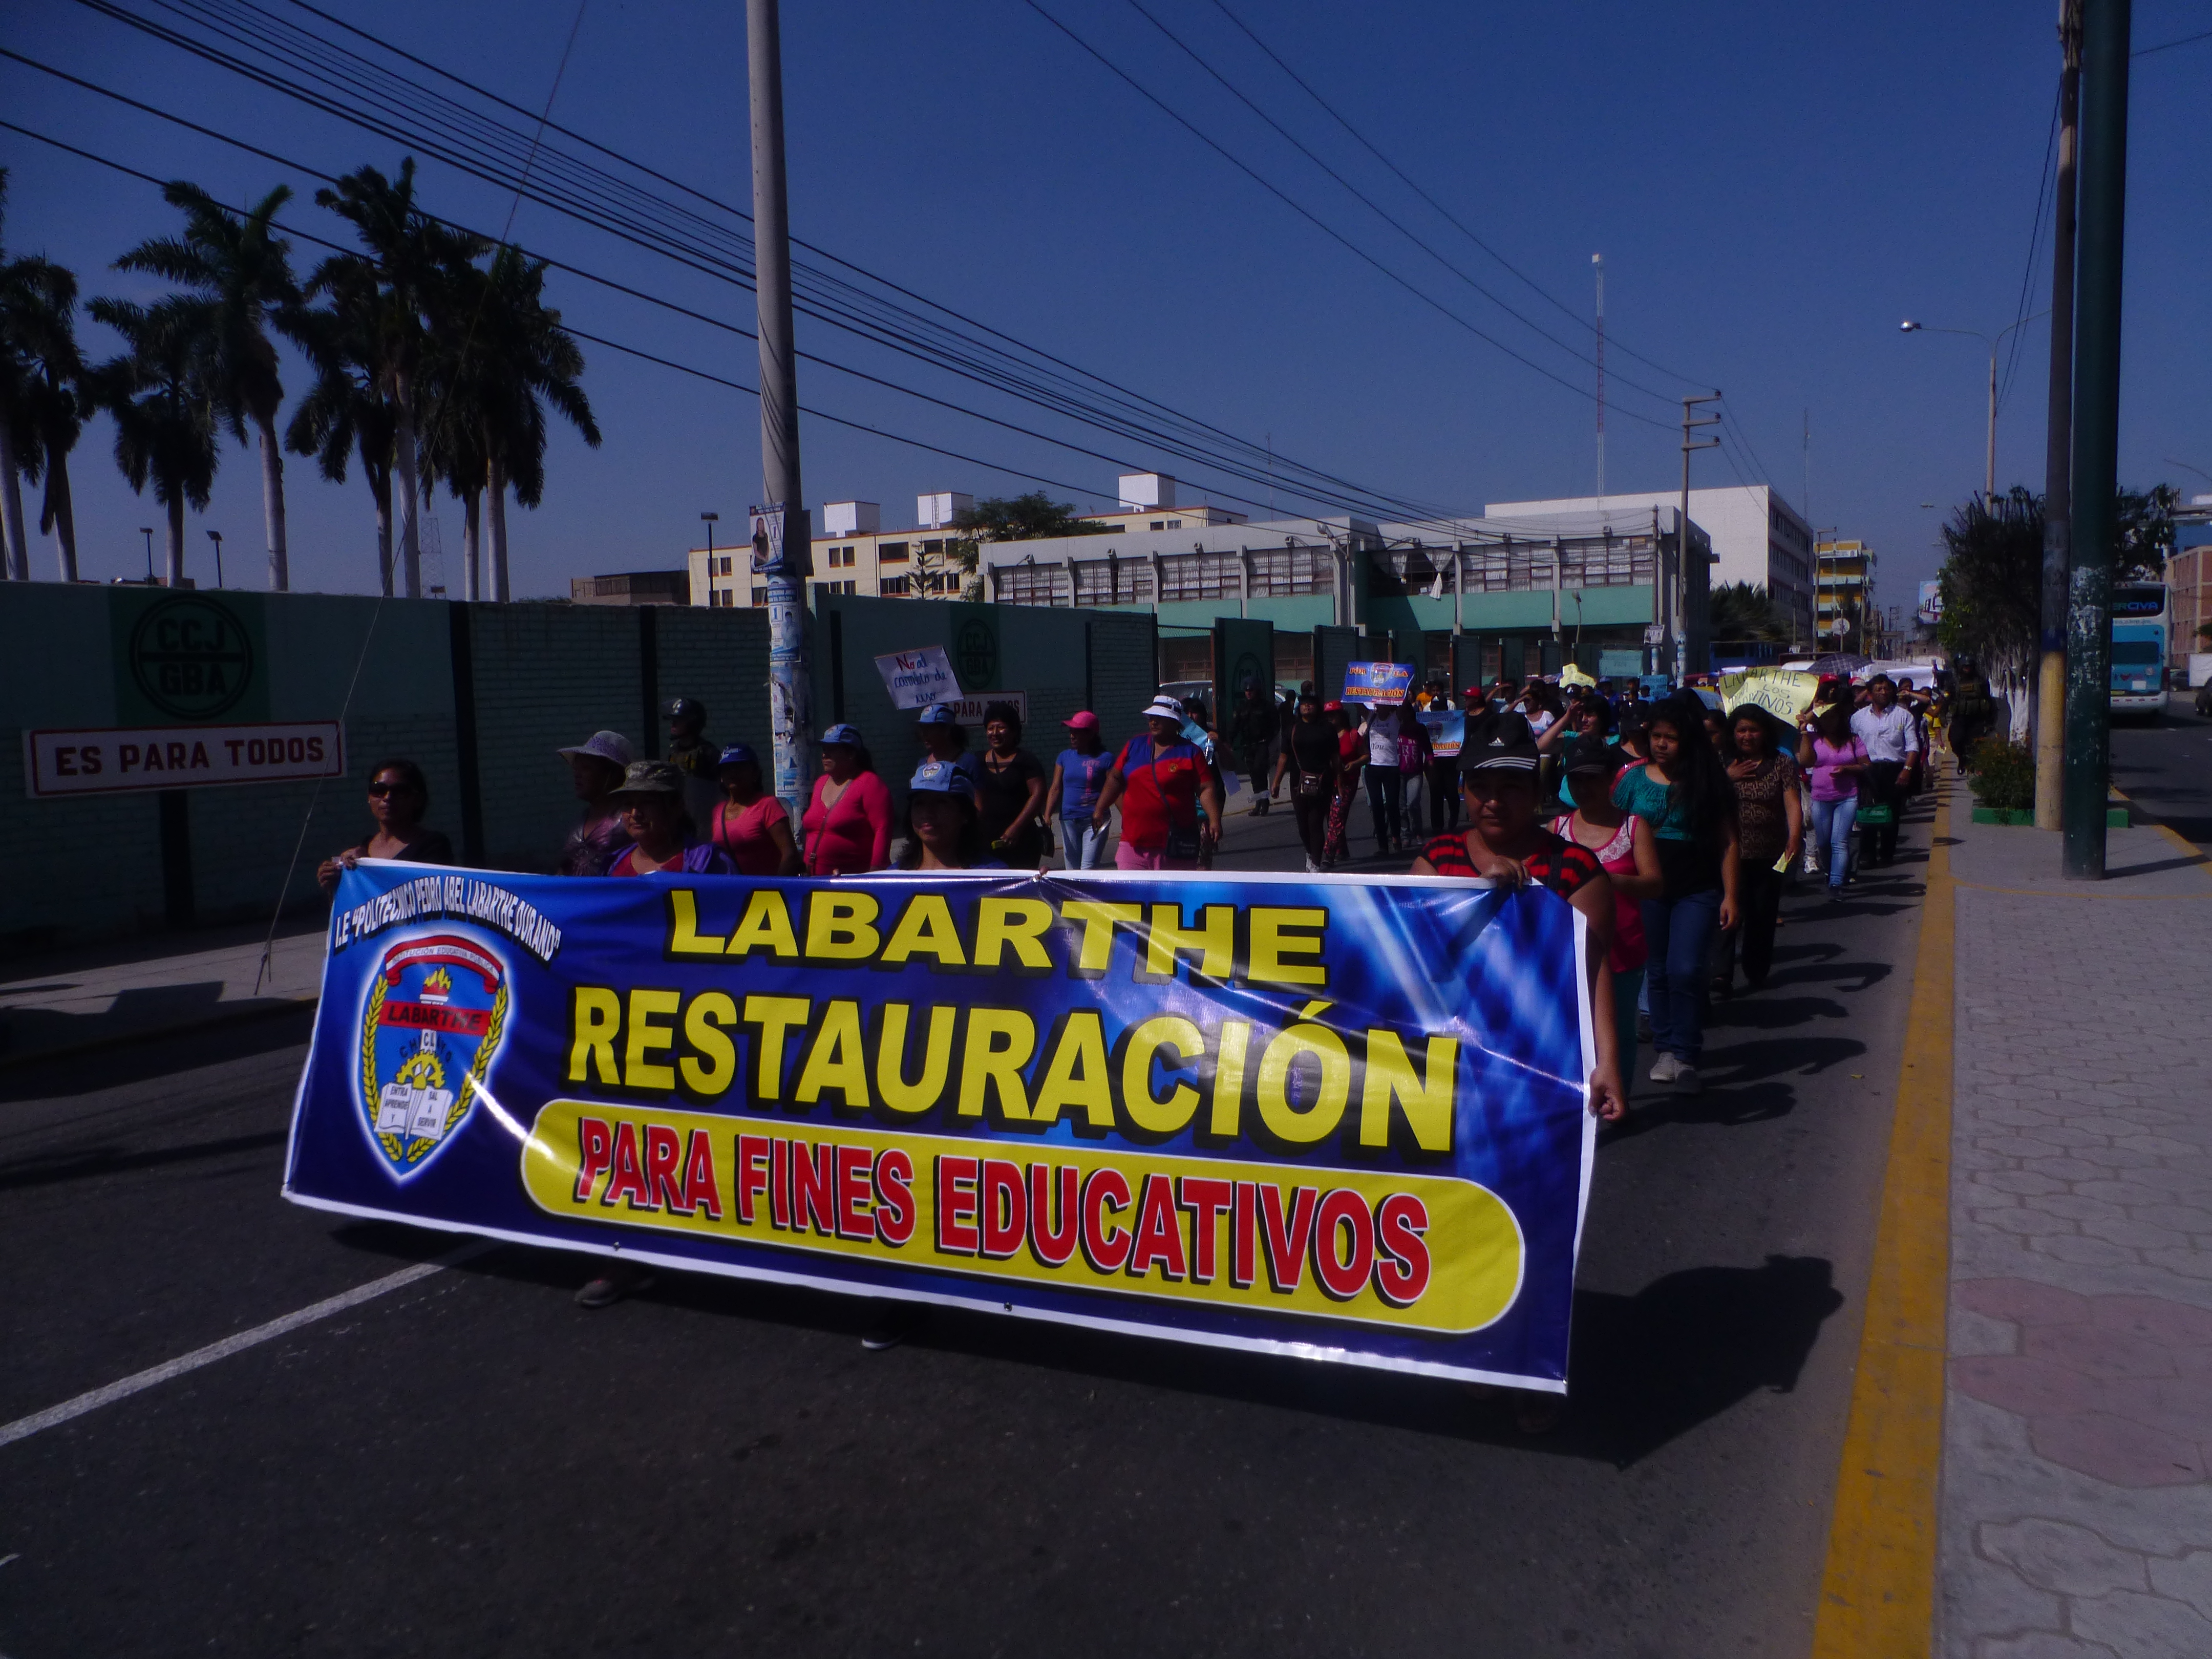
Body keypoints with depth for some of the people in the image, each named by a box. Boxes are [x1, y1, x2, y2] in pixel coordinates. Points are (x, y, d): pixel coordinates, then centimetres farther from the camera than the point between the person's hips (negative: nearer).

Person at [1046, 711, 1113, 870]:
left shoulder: (1105, 758, -3)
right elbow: (1055, 788, 10)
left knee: (1088, 868, -14)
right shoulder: (1064, 757, 11)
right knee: (1072, 869, 8)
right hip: (1068, 821, 5)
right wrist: (1047, 816, -1)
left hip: (1095, 821, -5)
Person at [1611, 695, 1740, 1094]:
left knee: (1685, 970, -11)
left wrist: (1730, 896, -6)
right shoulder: (1635, 778, 3)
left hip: (1697, 890, -2)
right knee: (1658, 971, 8)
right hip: (1648, 888, 2)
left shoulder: (1708, 781, -1)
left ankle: (1685, 1056, -1)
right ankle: (1666, 1049, 20)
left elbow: (1727, 841, -1)